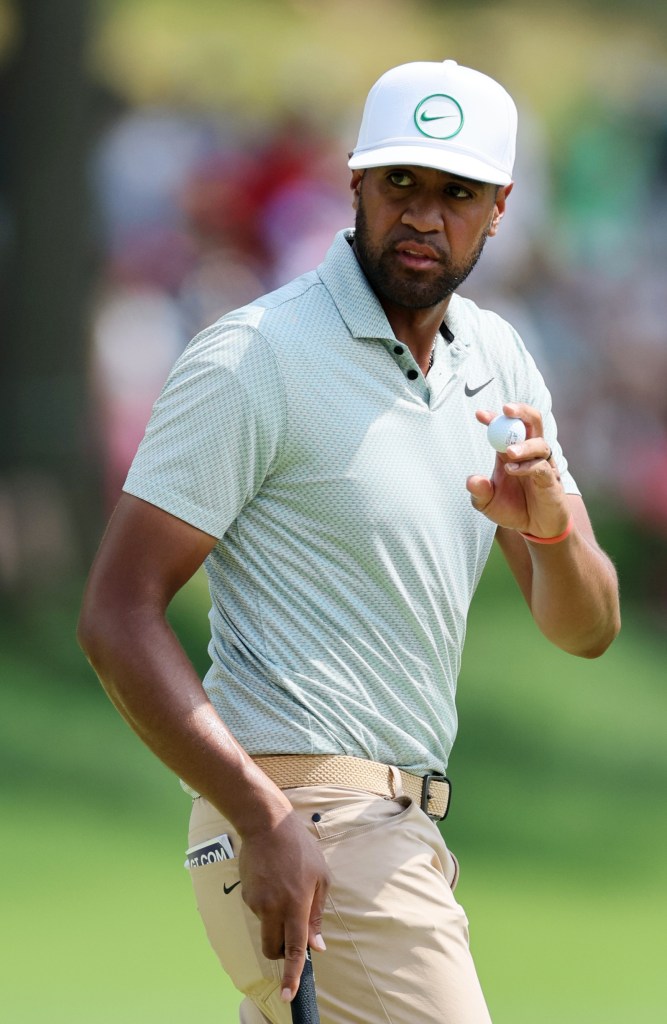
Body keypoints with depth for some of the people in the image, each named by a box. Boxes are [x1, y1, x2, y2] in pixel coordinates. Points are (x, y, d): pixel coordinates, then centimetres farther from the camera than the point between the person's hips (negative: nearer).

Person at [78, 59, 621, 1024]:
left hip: (407, 830, 8)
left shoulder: (497, 359, 12)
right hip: (300, 840, -8)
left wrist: (552, 529, -13)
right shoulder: (255, 358, -10)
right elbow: (118, 613, -14)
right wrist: (266, 820, -23)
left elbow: (586, 629, 11)